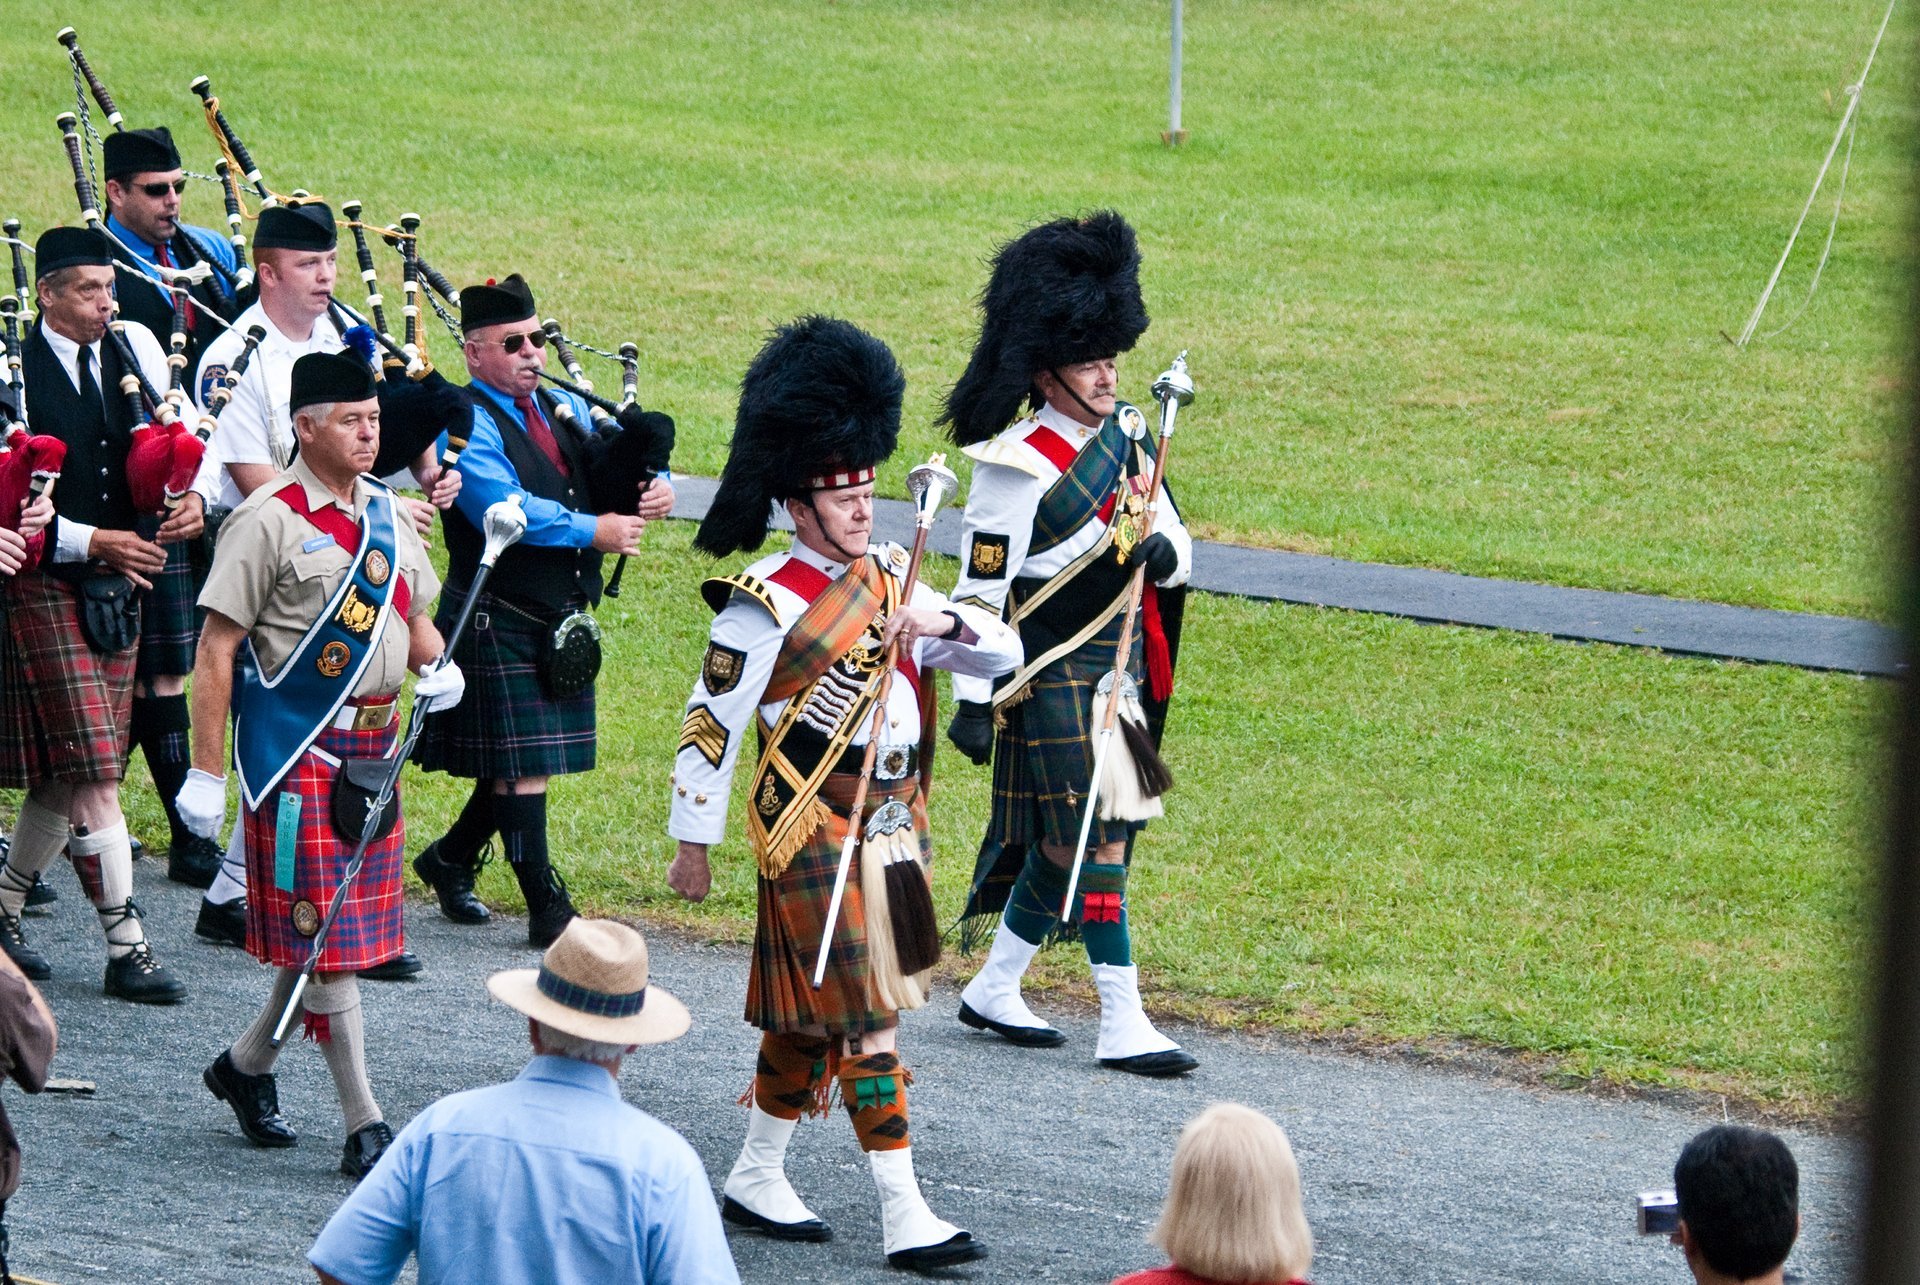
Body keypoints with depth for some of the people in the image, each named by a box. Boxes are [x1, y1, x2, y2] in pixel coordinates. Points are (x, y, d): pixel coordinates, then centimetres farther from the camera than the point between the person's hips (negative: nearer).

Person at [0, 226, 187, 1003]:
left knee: (69, 770, 10)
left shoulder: (134, 348, 8)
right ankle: (125, 949, -8)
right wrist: (91, 543, -19)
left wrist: (191, 500, -9)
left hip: (119, 585, 6)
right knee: (94, 771, -9)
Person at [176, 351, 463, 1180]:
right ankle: (364, 1127, -2)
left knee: (333, 932, 13)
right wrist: (206, 773, -14)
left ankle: (247, 1064, 33)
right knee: (325, 935, -5)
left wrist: (439, 668, -1)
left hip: (374, 746, 7)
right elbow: (216, 651, -11)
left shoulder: (385, 513, 10)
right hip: (299, 750, -7)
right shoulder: (269, 521, -11)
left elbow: (415, 616, 23)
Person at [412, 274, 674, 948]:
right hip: (499, 621, -8)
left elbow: (641, 454, 14)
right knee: (519, 764, -4)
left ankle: (450, 859, 33)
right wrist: (594, 530, -21)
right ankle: (548, 909, 0)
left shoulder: (565, 408, 12)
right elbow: (503, 508, -24)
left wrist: (652, 488, -10)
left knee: (526, 759, 14)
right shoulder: (466, 424, -12)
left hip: (564, 622, 8)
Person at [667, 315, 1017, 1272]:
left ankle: (756, 1181, 28)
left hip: (892, 827, 8)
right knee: (867, 1018, -8)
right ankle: (905, 1218, -7)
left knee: (809, 1017, 16)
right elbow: (711, 723, -10)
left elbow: (1006, 654, 10)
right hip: (816, 834, -8)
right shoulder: (768, 603, -13)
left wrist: (941, 622, -11)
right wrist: (692, 842, -8)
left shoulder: (889, 582, 9)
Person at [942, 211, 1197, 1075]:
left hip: (1120, 676, 8)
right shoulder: (1017, 469, -16)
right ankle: (1122, 1026, -3)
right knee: (1098, 843, -7)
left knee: (1065, 846, 14)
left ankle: (993, 991, 28)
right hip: (1055, 681, -8)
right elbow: (981, 590, -14)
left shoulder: (1125, 435, 7)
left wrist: (1162, 551, -11)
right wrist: (973, 701, -14)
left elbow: (1177, 545, 13)